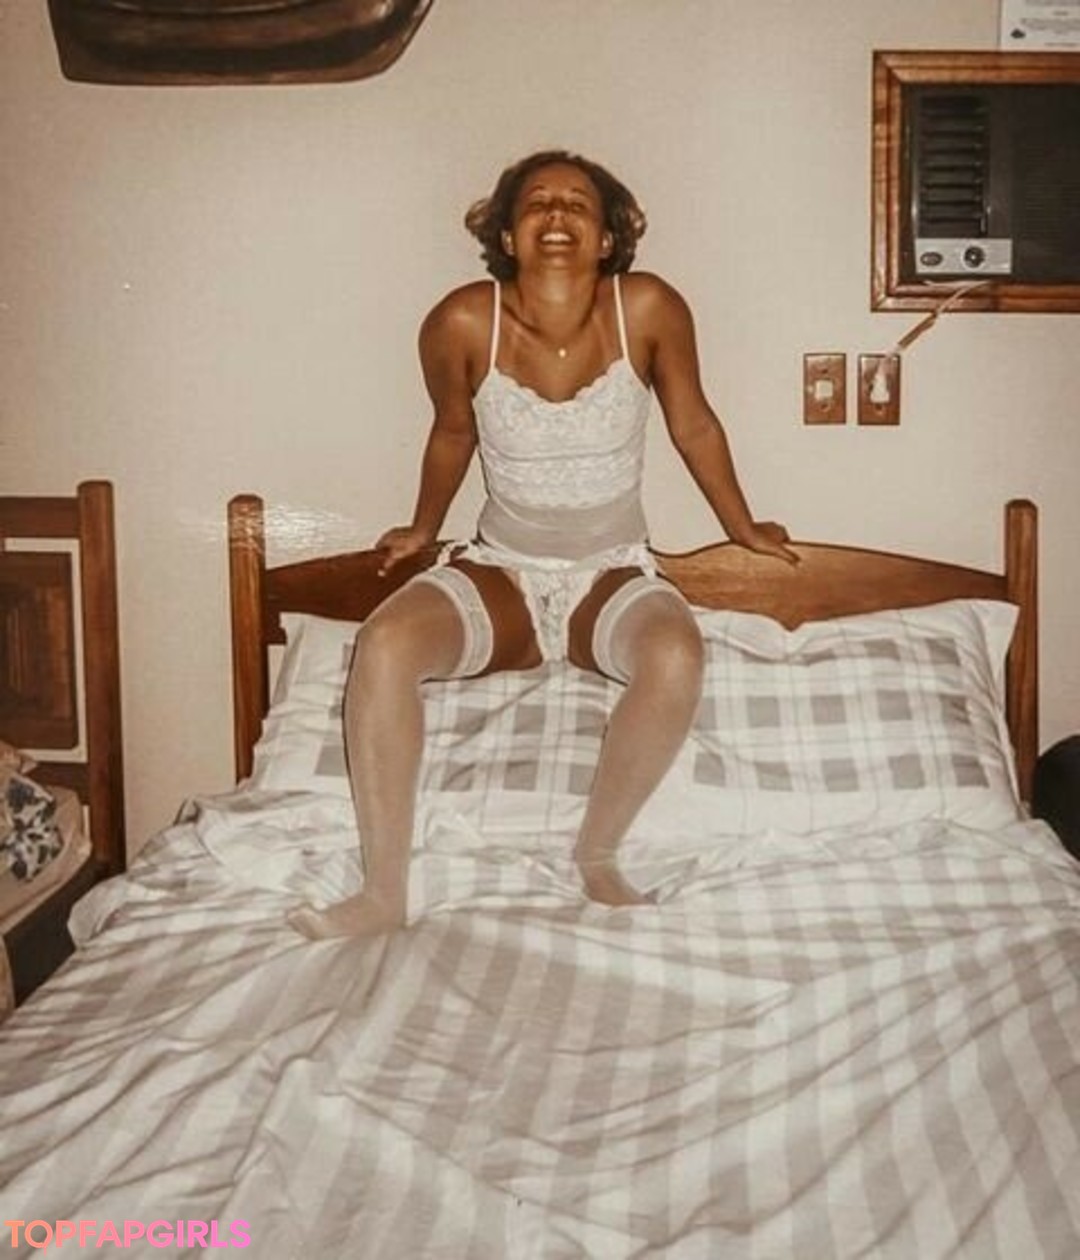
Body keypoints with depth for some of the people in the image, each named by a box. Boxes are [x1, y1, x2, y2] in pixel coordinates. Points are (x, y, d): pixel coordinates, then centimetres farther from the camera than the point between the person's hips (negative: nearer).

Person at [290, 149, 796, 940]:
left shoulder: (649, 309, -14)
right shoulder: (464, 323, -13)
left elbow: (694, 427, 2)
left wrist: (745, 532, 15)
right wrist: (425, 530, 23)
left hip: (613, 575, 0)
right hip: (502, 574, 1)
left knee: (678, 657, -34)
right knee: (384, 644, -29)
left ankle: (597, 853, -11)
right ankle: (384, 894, -20)